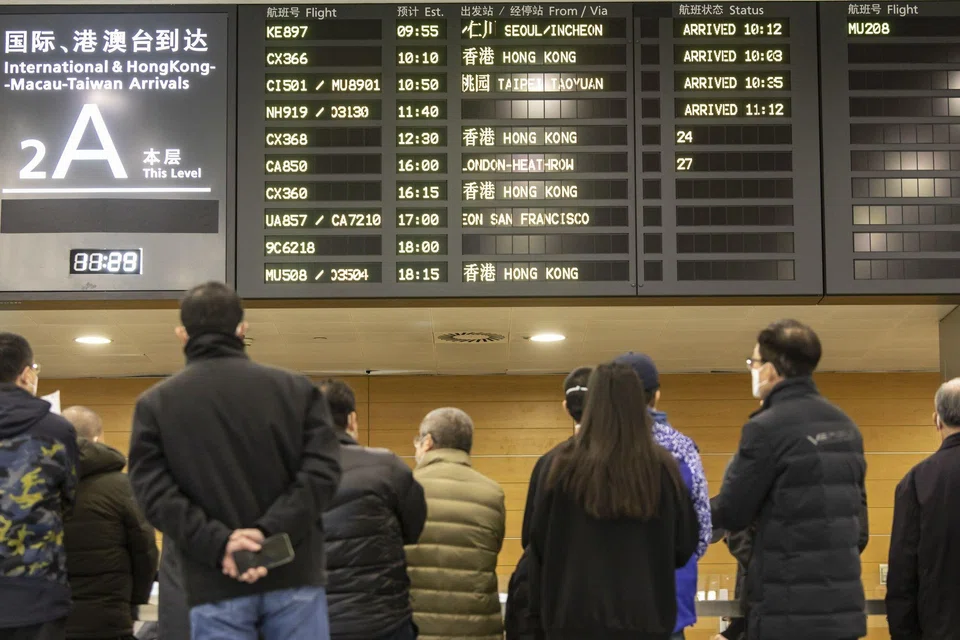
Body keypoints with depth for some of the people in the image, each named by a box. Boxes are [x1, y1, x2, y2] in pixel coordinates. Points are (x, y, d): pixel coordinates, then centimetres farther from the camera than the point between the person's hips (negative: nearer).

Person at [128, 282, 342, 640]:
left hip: (216, 589, -1)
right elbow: (322, 471, -3)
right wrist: (269, 531, -11)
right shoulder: (295, 389, 8)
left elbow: (154, 493, -5)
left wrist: (217, 543, -12)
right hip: (293, 577, 1)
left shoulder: (154, 404, 6)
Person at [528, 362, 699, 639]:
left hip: (576, 614, -1)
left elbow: (540, 544, 2)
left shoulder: (566, 466, -6)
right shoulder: (662, 468, -3)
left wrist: (542, 607, 14)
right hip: (645, 615, 1)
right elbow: (685, 544, 7)